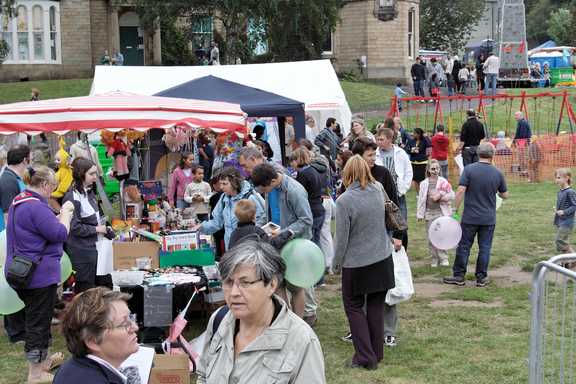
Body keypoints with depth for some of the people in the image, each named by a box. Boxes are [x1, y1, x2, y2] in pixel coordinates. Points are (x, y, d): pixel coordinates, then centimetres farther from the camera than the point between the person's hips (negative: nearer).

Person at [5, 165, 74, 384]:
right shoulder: (36, 207, -21)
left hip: (22, 272, 10)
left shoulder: (18, 202, 12)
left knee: (34, 318, 21)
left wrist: (59, 217, 11)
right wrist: (65, 214, -6)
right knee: (38, 321, -1)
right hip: (39, 273, -10)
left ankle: (41, 360, 36)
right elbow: (60, 234, -21)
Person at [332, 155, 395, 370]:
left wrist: (336, 263, -1)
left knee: (354, 306, 9)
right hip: (383, 259, 5)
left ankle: (365, 357, 6)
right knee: (376, 306, 15)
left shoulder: (344, 200, -18)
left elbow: (342, 238, -13)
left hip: (357, 264, -5)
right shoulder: (378, 190, -3)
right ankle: (377, 354, 24)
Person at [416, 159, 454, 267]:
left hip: (441, 212, -2)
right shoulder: (424, 184, 4)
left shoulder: (444, 182, -1)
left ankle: (443, 258, 5)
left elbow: (451, 195, -1)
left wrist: (440, 196, -13)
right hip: (429, 213, 2)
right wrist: (420, 214, 3)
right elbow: (421, 199, 5)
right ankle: (434, 259, 16)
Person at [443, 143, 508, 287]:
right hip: (489, 218, 2)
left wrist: (455, 210, -8)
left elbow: (461, 191, -15)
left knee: (464, 246, 8)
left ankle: (459, 276, 13)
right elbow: (505, 195, 8)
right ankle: (481, 278, 12)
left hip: (470, 217, -1)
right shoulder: (497, 173, -2)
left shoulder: (469, 169, -9)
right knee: (484, 248, 8)